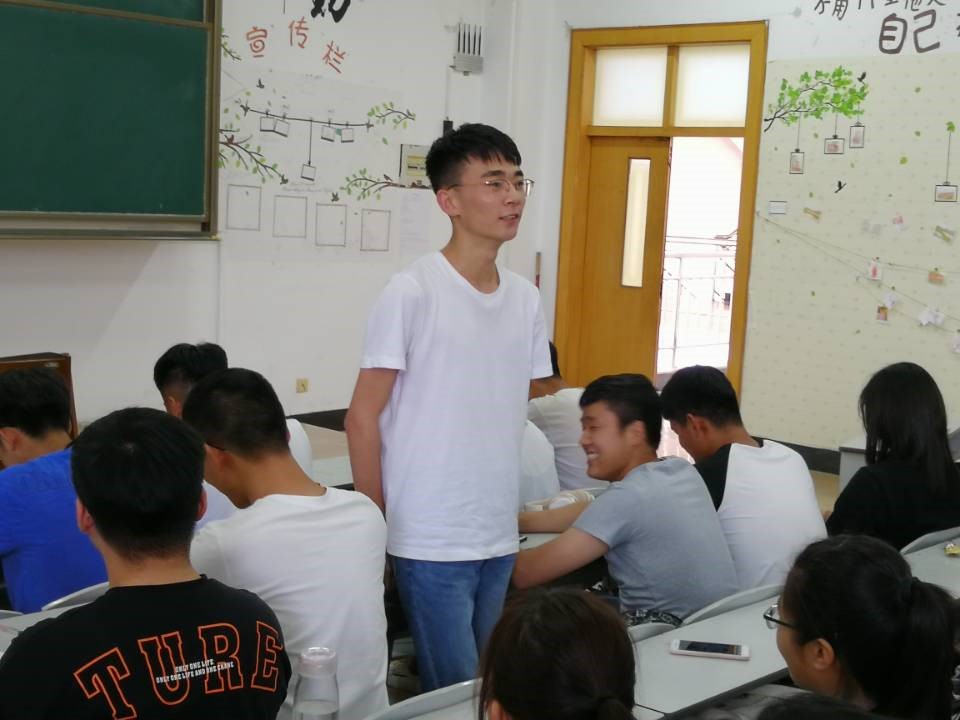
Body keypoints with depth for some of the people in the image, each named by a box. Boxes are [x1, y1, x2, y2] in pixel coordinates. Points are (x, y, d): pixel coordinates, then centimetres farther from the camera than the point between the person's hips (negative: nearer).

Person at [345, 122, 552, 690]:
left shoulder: (526, 300, 7)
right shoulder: (412, 293, -12)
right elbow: (364, 417, -9)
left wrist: (510, 510, 12)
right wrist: (376, 527, -6)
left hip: (500, 539, 6)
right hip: (431, 541, -6)